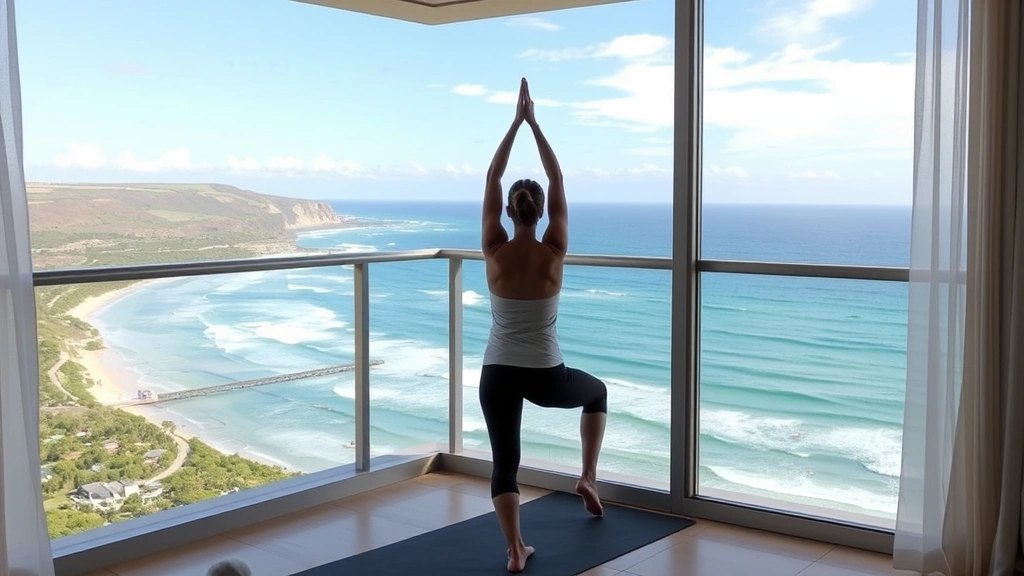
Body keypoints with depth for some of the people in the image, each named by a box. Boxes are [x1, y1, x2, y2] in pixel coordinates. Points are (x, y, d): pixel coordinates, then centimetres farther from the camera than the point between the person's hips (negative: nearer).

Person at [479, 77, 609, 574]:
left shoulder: (495, 252, -9)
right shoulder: (555, 253, -10)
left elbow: (491, 183, -3)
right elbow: (558, 185, -4)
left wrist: (516, 123, 0)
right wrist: (534, 123, -1)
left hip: (498, 375, 0)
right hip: (546, 376, 0)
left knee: (504, 461, 10)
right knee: (597, 392, 31)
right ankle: (588, 478, 24)